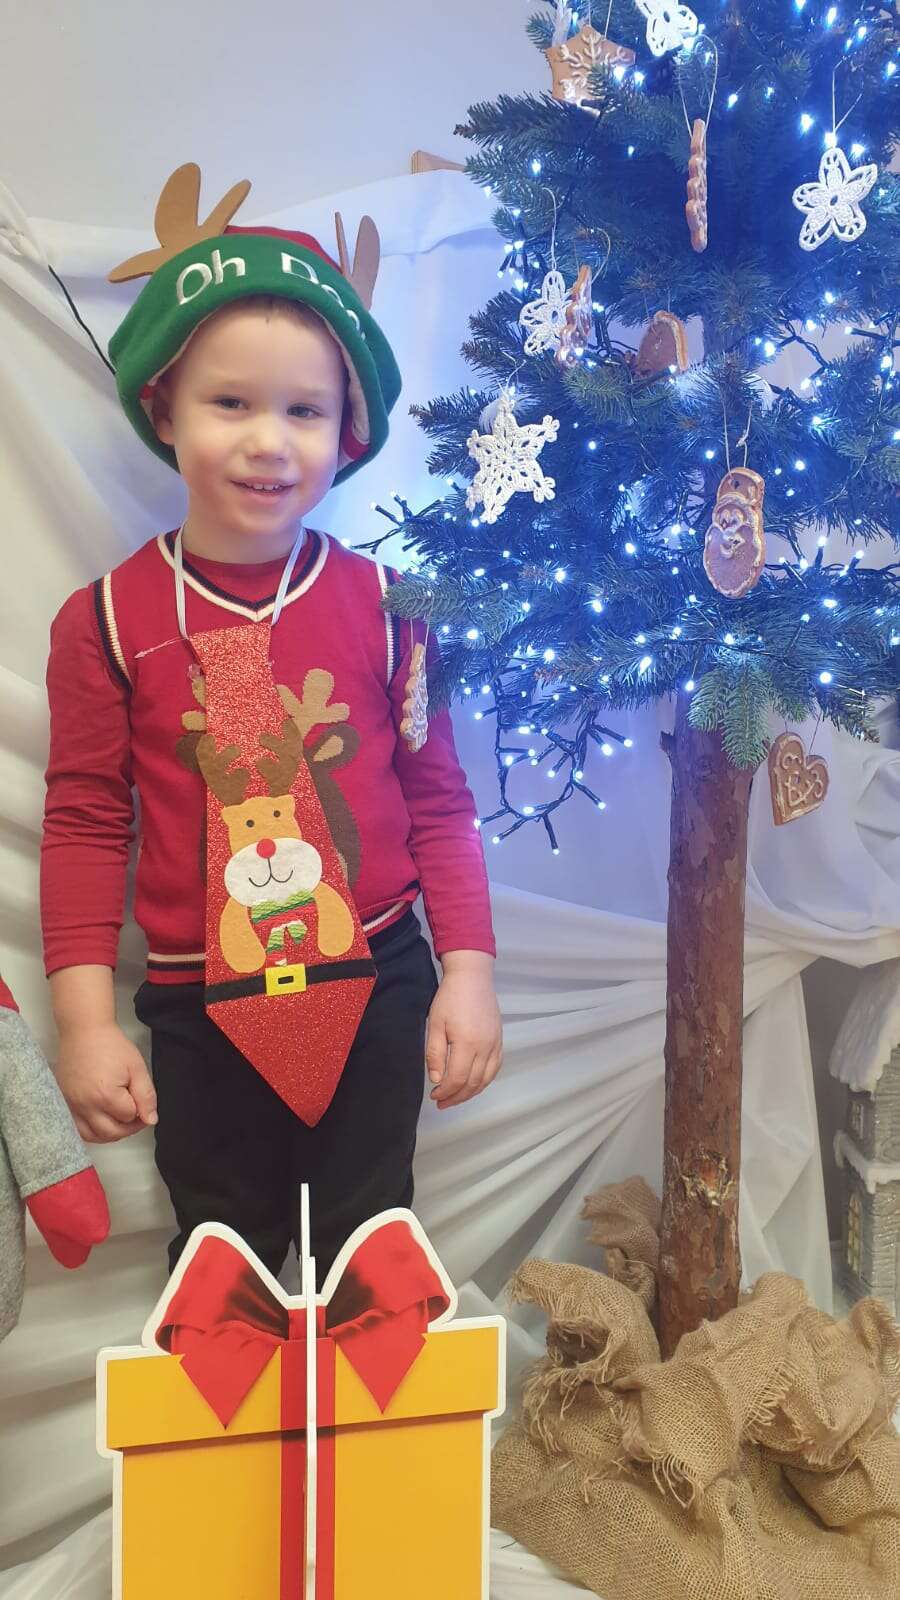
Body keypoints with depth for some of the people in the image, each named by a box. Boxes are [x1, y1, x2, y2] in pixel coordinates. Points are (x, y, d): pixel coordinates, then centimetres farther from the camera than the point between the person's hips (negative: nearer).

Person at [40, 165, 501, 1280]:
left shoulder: (381, 604, -4)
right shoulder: (107, 621, -5)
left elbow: (437, 800, 1)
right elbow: (85, 824, -2)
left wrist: (468, 969, -2)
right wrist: (86, 1019, -4)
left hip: (377, 987, 0)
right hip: (200, 1012, 0)